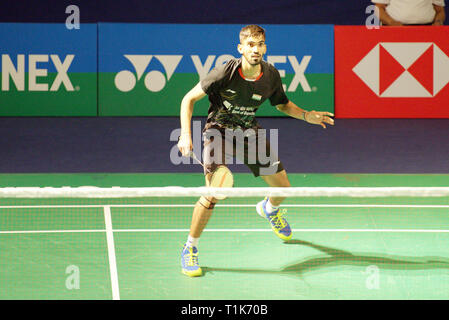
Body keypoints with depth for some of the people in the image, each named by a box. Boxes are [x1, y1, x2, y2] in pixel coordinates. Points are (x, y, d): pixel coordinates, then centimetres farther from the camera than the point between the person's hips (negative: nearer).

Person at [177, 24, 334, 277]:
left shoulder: (271, 75, -11)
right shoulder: (226, 73, -24)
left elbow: (283, 104, 9)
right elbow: (189, 99, -16)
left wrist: (307, 115, -8)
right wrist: (186, 134, -26)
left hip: (249, 131, 5)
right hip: (219, 130, -5)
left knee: (282, 187, 11)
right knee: (213, 194, -23)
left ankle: (269, 209, 50)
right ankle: (190, 249, -5)